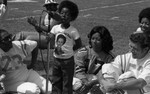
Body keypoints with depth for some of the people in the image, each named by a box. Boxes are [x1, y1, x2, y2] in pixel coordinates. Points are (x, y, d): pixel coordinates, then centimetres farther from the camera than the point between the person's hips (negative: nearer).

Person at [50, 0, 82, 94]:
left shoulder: (73, 31, -12)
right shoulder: (55, 28, -1)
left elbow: (79, 45, -3)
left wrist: (68, 50, -5)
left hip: (68, 60, -4)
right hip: (56, 59, 4)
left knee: (67, 83, 5)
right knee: (55, 82, 13)